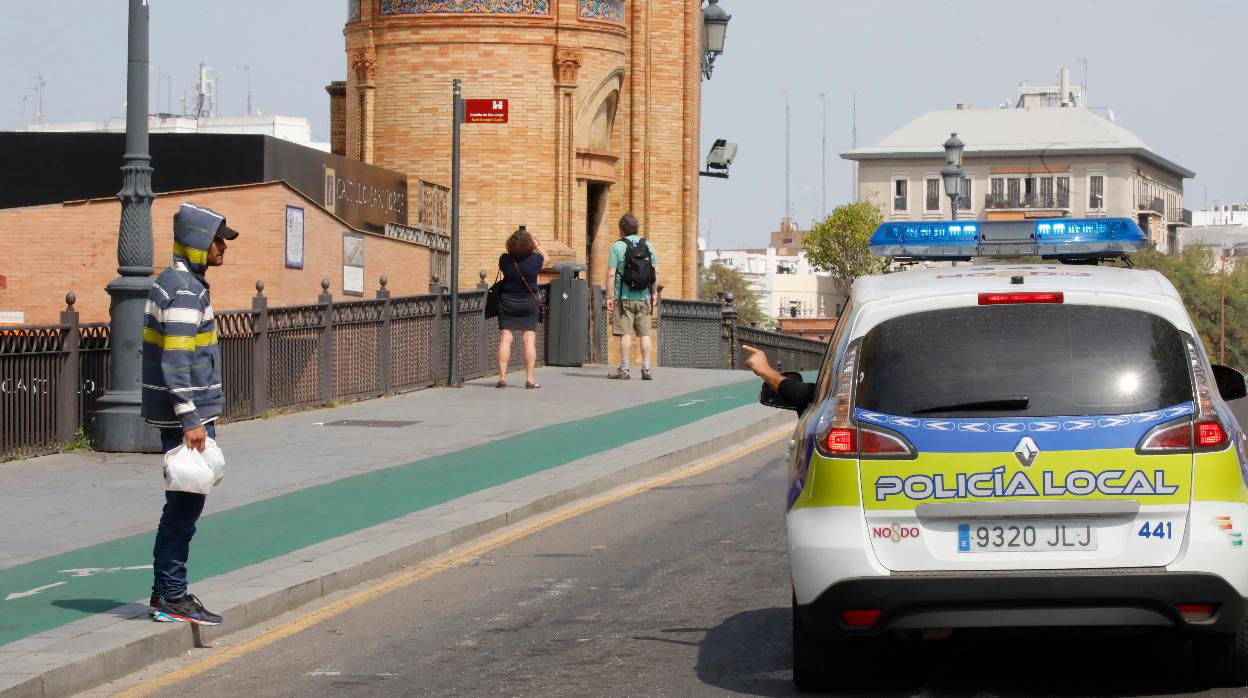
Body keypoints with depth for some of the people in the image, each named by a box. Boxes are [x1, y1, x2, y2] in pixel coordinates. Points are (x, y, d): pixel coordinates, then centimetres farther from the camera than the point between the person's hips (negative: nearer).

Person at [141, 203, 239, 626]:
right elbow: (175, 359, -22)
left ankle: (166, 593, 20)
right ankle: (172, 598, -3)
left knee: (182, 503, 14)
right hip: (186, 413, -10)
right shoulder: (185, 289, -17)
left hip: (181, 412, 10)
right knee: (186, 503, -6)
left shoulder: (173, 281, 15)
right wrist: (192, 420, -23)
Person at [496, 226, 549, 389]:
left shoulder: (505, 260, -11)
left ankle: (502, 377, -2)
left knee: (505, 339, 2)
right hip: (528, 304, -1)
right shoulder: (535, 260, -12)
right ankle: (530, 378, -2)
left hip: (507, 302, 1)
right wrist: (536, 243, 17)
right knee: (529, 339, 2)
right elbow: (547, 258, 11)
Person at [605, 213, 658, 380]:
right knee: (645, 334, 5)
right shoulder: (648, 246, 7)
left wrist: (610, 296, -7)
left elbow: (611, 274, -10)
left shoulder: (618, 247, -5)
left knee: (625, 333, -3)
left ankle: (624, 369, -2)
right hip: (644, 297, 3)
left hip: (625, 297, -3)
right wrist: (654, 293, 17)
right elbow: (656, 272, 9)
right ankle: (646, 369, 4)